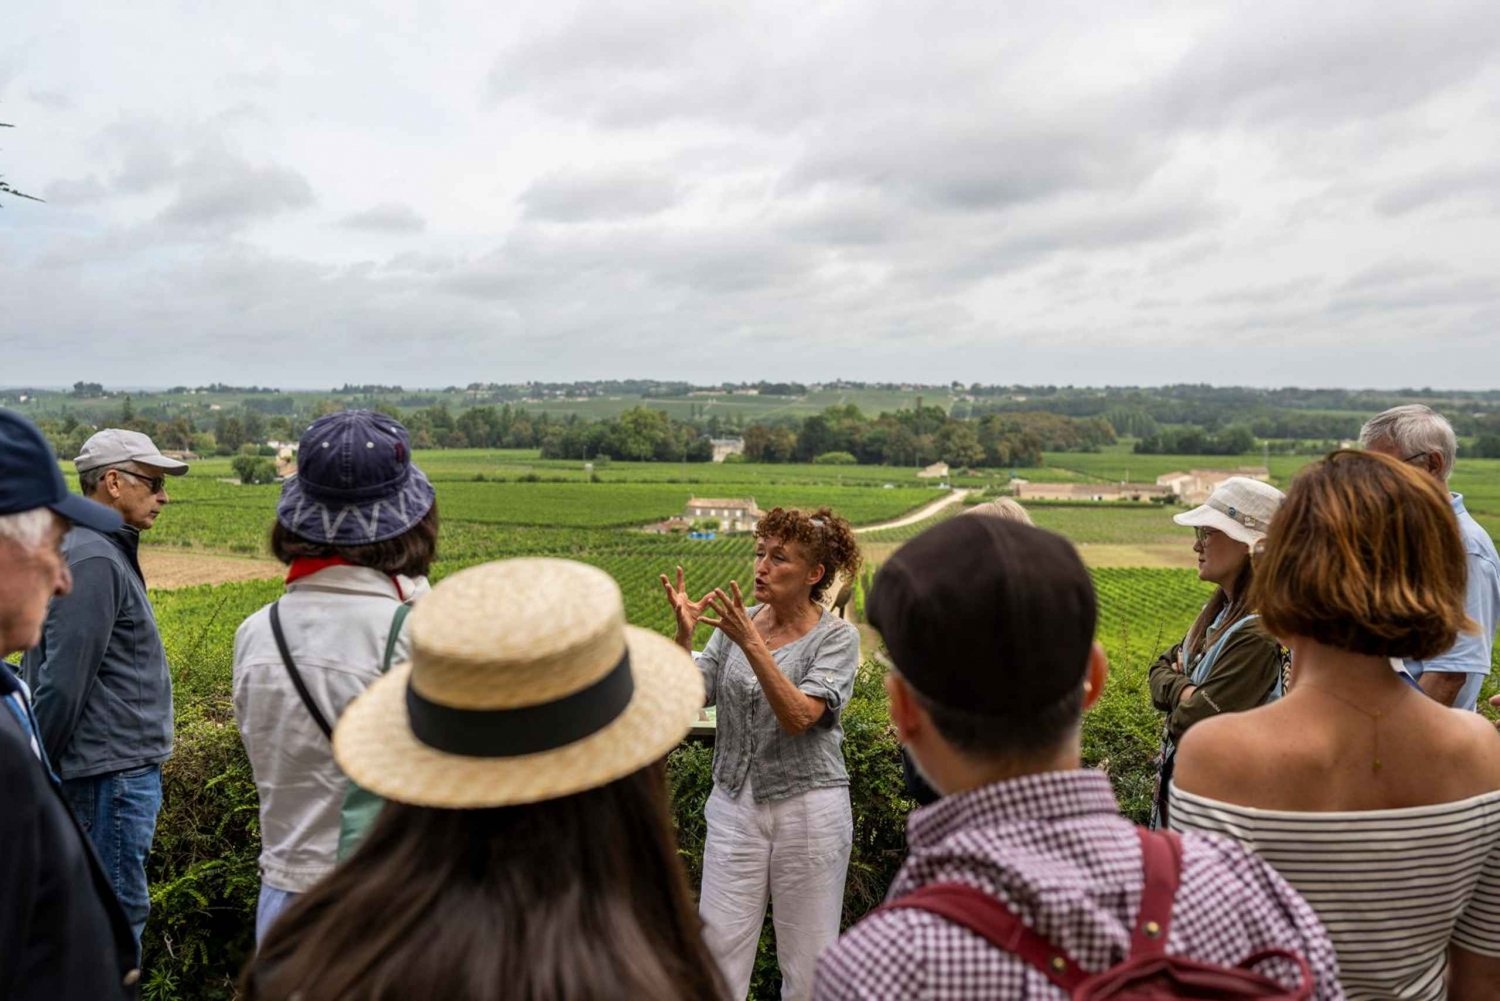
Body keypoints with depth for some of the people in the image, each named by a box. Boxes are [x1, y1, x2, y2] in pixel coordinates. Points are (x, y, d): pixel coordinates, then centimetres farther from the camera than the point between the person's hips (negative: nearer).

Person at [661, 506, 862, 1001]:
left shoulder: (836, 636, -9)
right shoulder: (736, 622, 2)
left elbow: (798, 716, -22)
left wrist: (751, 643, -29)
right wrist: (684, 633, -20)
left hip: (808, 807, -3)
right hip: (735, 801, 3)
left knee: (807, 959, 10)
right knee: (719, 945, 8)